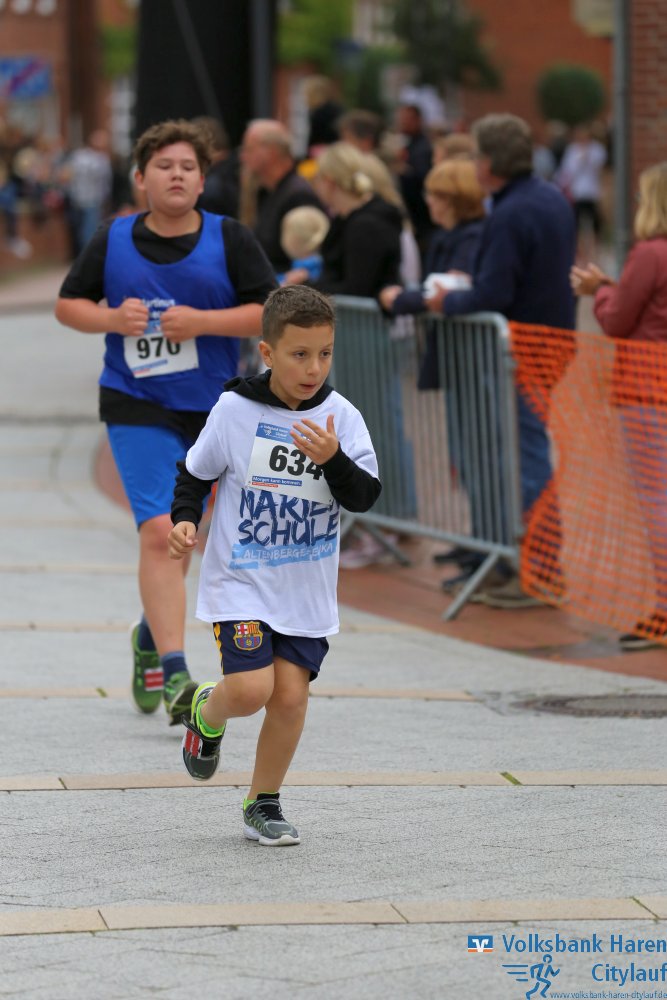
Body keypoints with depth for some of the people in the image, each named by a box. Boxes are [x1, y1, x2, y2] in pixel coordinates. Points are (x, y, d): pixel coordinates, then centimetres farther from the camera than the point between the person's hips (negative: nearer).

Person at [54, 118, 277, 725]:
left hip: (210, 409, 1)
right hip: (136, 408, -1)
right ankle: (175, 675, -16)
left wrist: (201, 322, -17)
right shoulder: (113, 241, 2)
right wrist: (112, 318, -10)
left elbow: (271, 311, -5)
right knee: (159, 533, -14)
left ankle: (151, 637, 40)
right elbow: (68, 304, 11)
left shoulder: (230, 239, -1)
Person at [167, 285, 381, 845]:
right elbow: (196, 473, 6)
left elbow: (365, 496, -10)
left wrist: (332, 459, -26)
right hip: (241, 582, -2)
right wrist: (185, 520, -9)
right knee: (250, 689, -15)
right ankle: (206, 713, 21)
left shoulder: (341, 417, -4)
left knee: (290, 695, -2)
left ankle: (263, 804, 18)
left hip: (307, 590, 2)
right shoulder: (235, 410, -8)